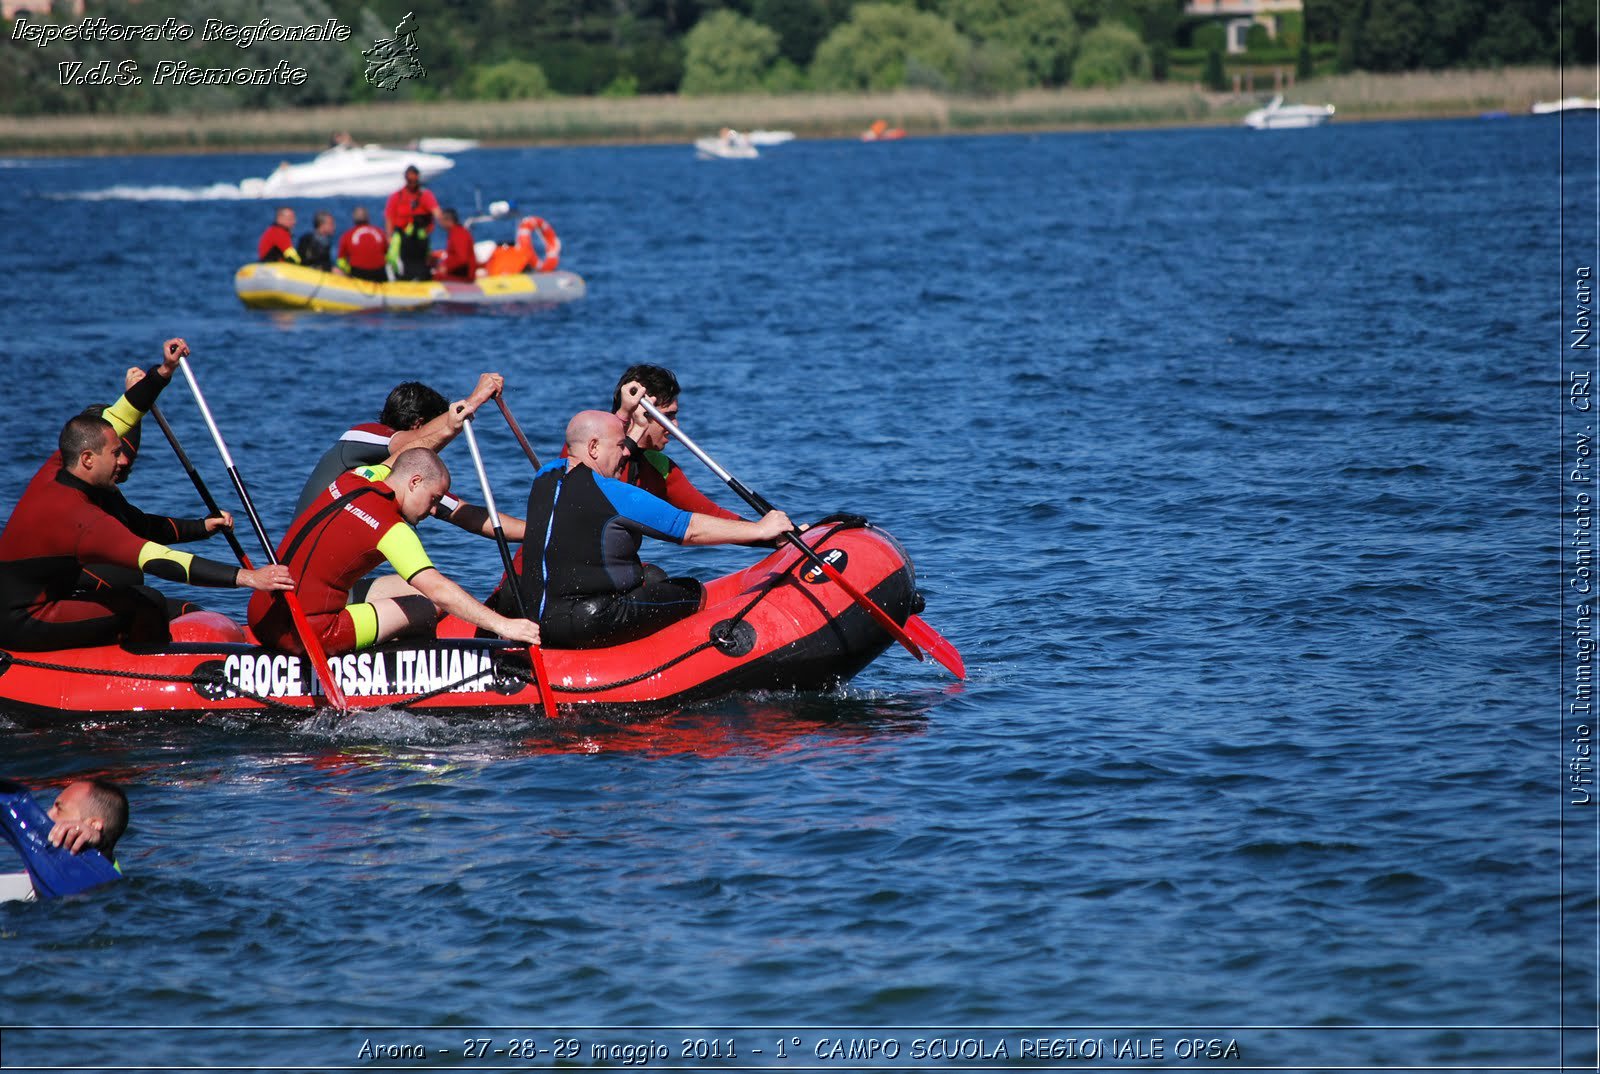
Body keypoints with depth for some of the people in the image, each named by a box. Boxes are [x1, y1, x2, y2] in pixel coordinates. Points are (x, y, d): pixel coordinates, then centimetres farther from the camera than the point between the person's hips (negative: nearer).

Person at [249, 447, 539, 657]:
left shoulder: (355, 479, 9)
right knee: (431, 606, 0)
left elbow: (410, 456, 33)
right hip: (307, 635, -9)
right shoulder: (389, 528, -15)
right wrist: (501, 624, -26)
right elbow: (437, 589, -25)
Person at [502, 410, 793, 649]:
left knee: (653, 576, 25)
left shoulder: (545, 477, 9)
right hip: (586, 627, -9)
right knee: (694, 593, 1)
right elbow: (692, 528, -11)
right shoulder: (609, 493, -14)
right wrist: (760, 529, -4)